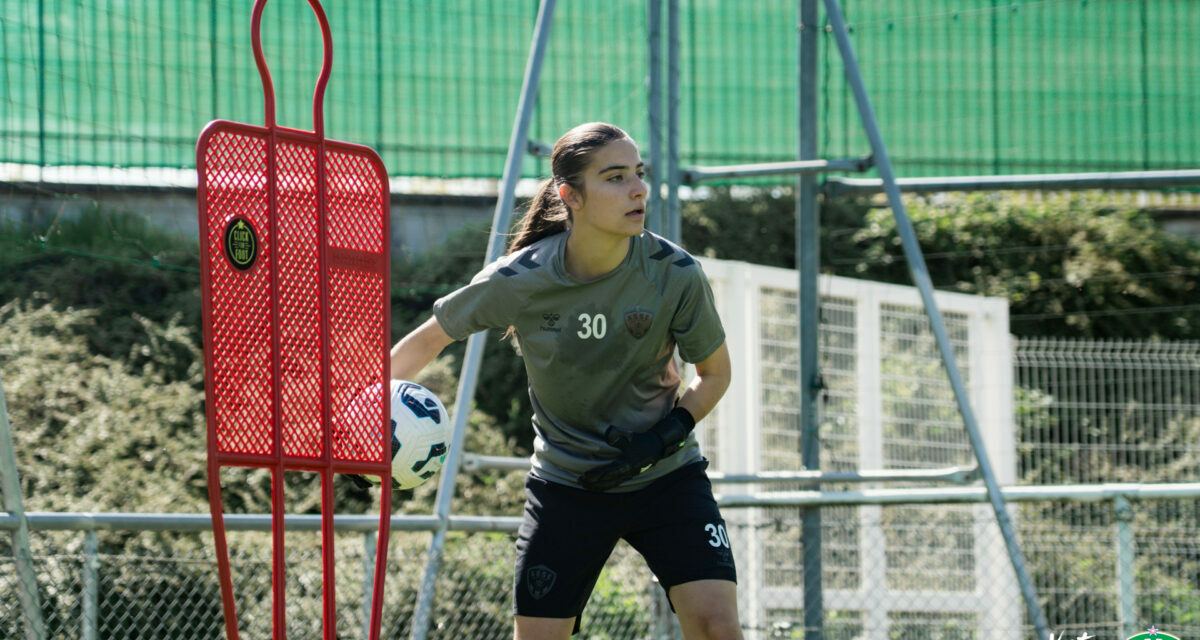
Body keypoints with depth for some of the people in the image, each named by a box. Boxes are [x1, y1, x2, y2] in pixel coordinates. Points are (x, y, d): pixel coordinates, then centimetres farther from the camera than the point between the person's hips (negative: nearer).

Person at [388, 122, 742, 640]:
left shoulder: (675, 275, -16)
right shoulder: (519, 281, -16)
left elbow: (715, 373, 0)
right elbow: (427, 341, 0)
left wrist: (665, 437, -15)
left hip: (665, 476, 0)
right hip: (566, 483, 0)